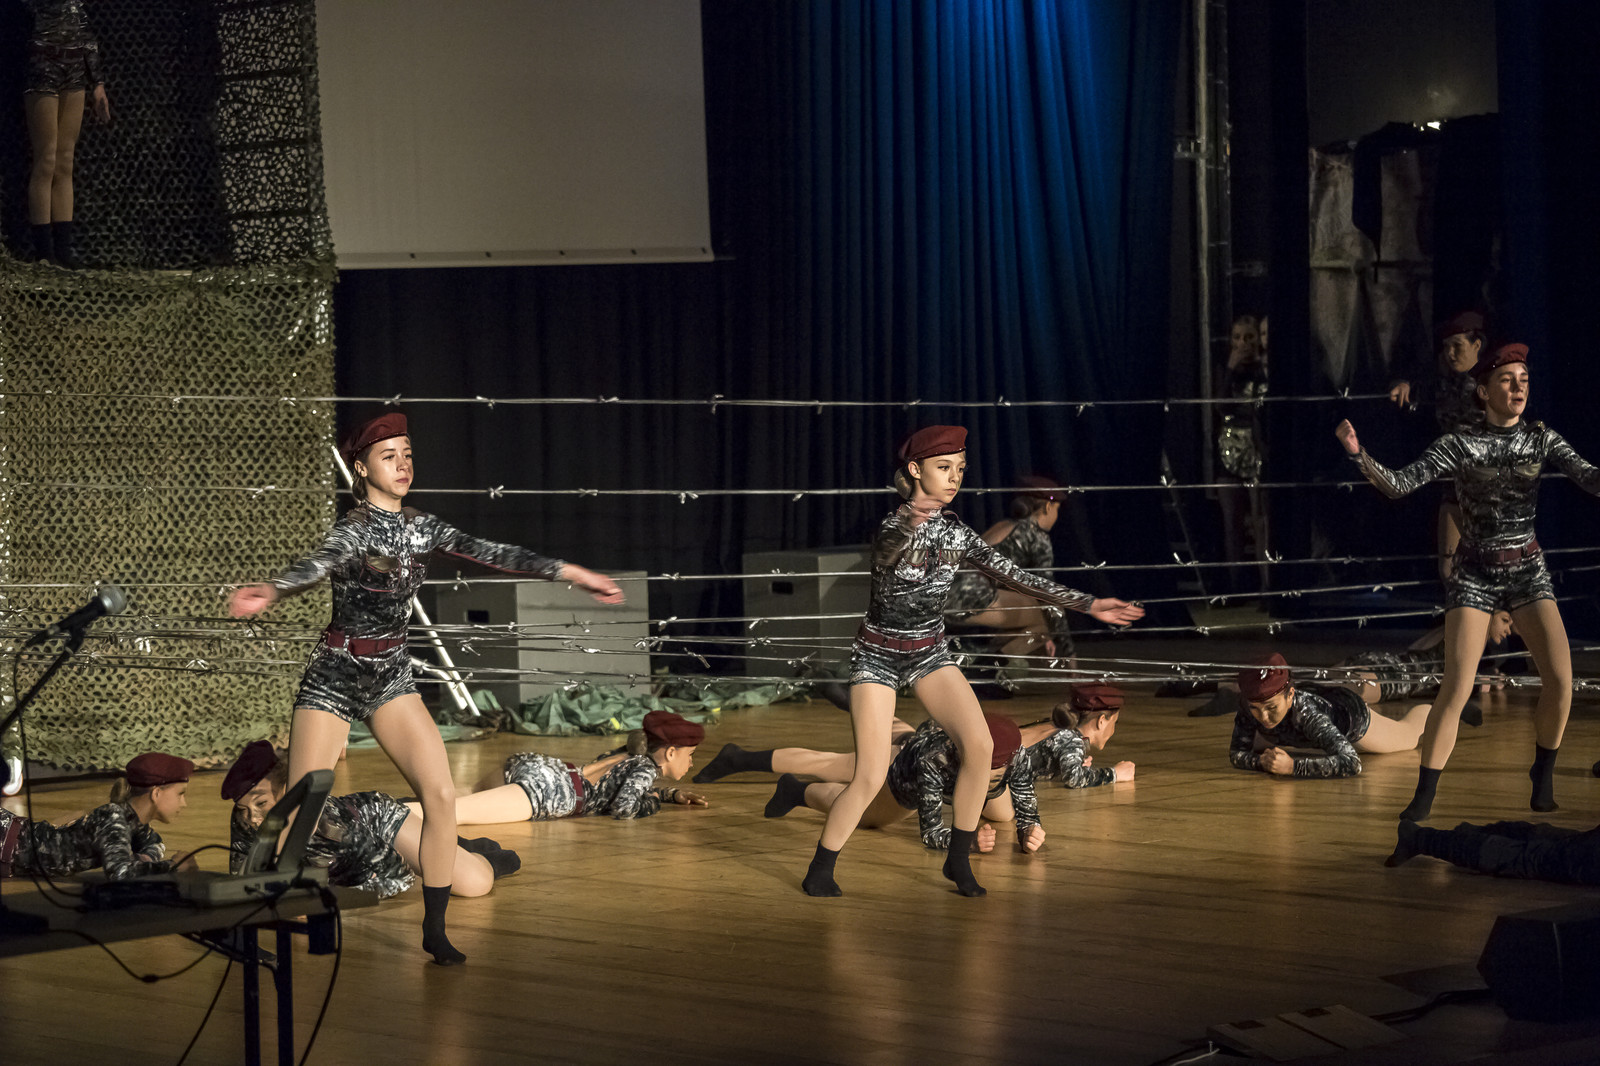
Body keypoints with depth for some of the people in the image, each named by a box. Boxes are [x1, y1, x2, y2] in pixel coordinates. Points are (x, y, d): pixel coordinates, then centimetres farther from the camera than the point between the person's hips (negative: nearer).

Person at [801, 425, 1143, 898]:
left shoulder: (956, 533, -1)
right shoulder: (896, 526, -20)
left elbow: (1015, 577, 2)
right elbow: (888, 549, -44)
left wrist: (1089, 604, -2)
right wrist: (909, 523, -67)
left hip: (929, 654, 5)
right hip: (878, 656, -5)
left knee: (979, 744, -17)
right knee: (871, 777, -13)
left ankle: (958, 860, -1)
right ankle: (819, 873, 8)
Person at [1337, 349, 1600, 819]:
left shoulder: (1541, 439, 1)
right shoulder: (1459, 445, -8)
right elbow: (1398, 485, -15)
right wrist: (1358, 453, -31)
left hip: (1528, 571, 3)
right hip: (1474, 574, -3)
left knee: (1561, 678, -11)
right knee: (1457, 687, -14)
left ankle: (1543, 774, 14)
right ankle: (1423, 796, -5)